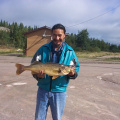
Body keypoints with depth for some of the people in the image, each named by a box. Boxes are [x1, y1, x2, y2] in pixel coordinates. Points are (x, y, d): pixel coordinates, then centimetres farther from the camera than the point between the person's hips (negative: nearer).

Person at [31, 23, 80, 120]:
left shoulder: (70, 52, -2)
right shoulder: (43, 49, -1)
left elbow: (76, 68, 1)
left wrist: (72, 73, -21)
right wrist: (38, 75, -20)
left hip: (60, 91, 0)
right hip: (43, 90, 1)